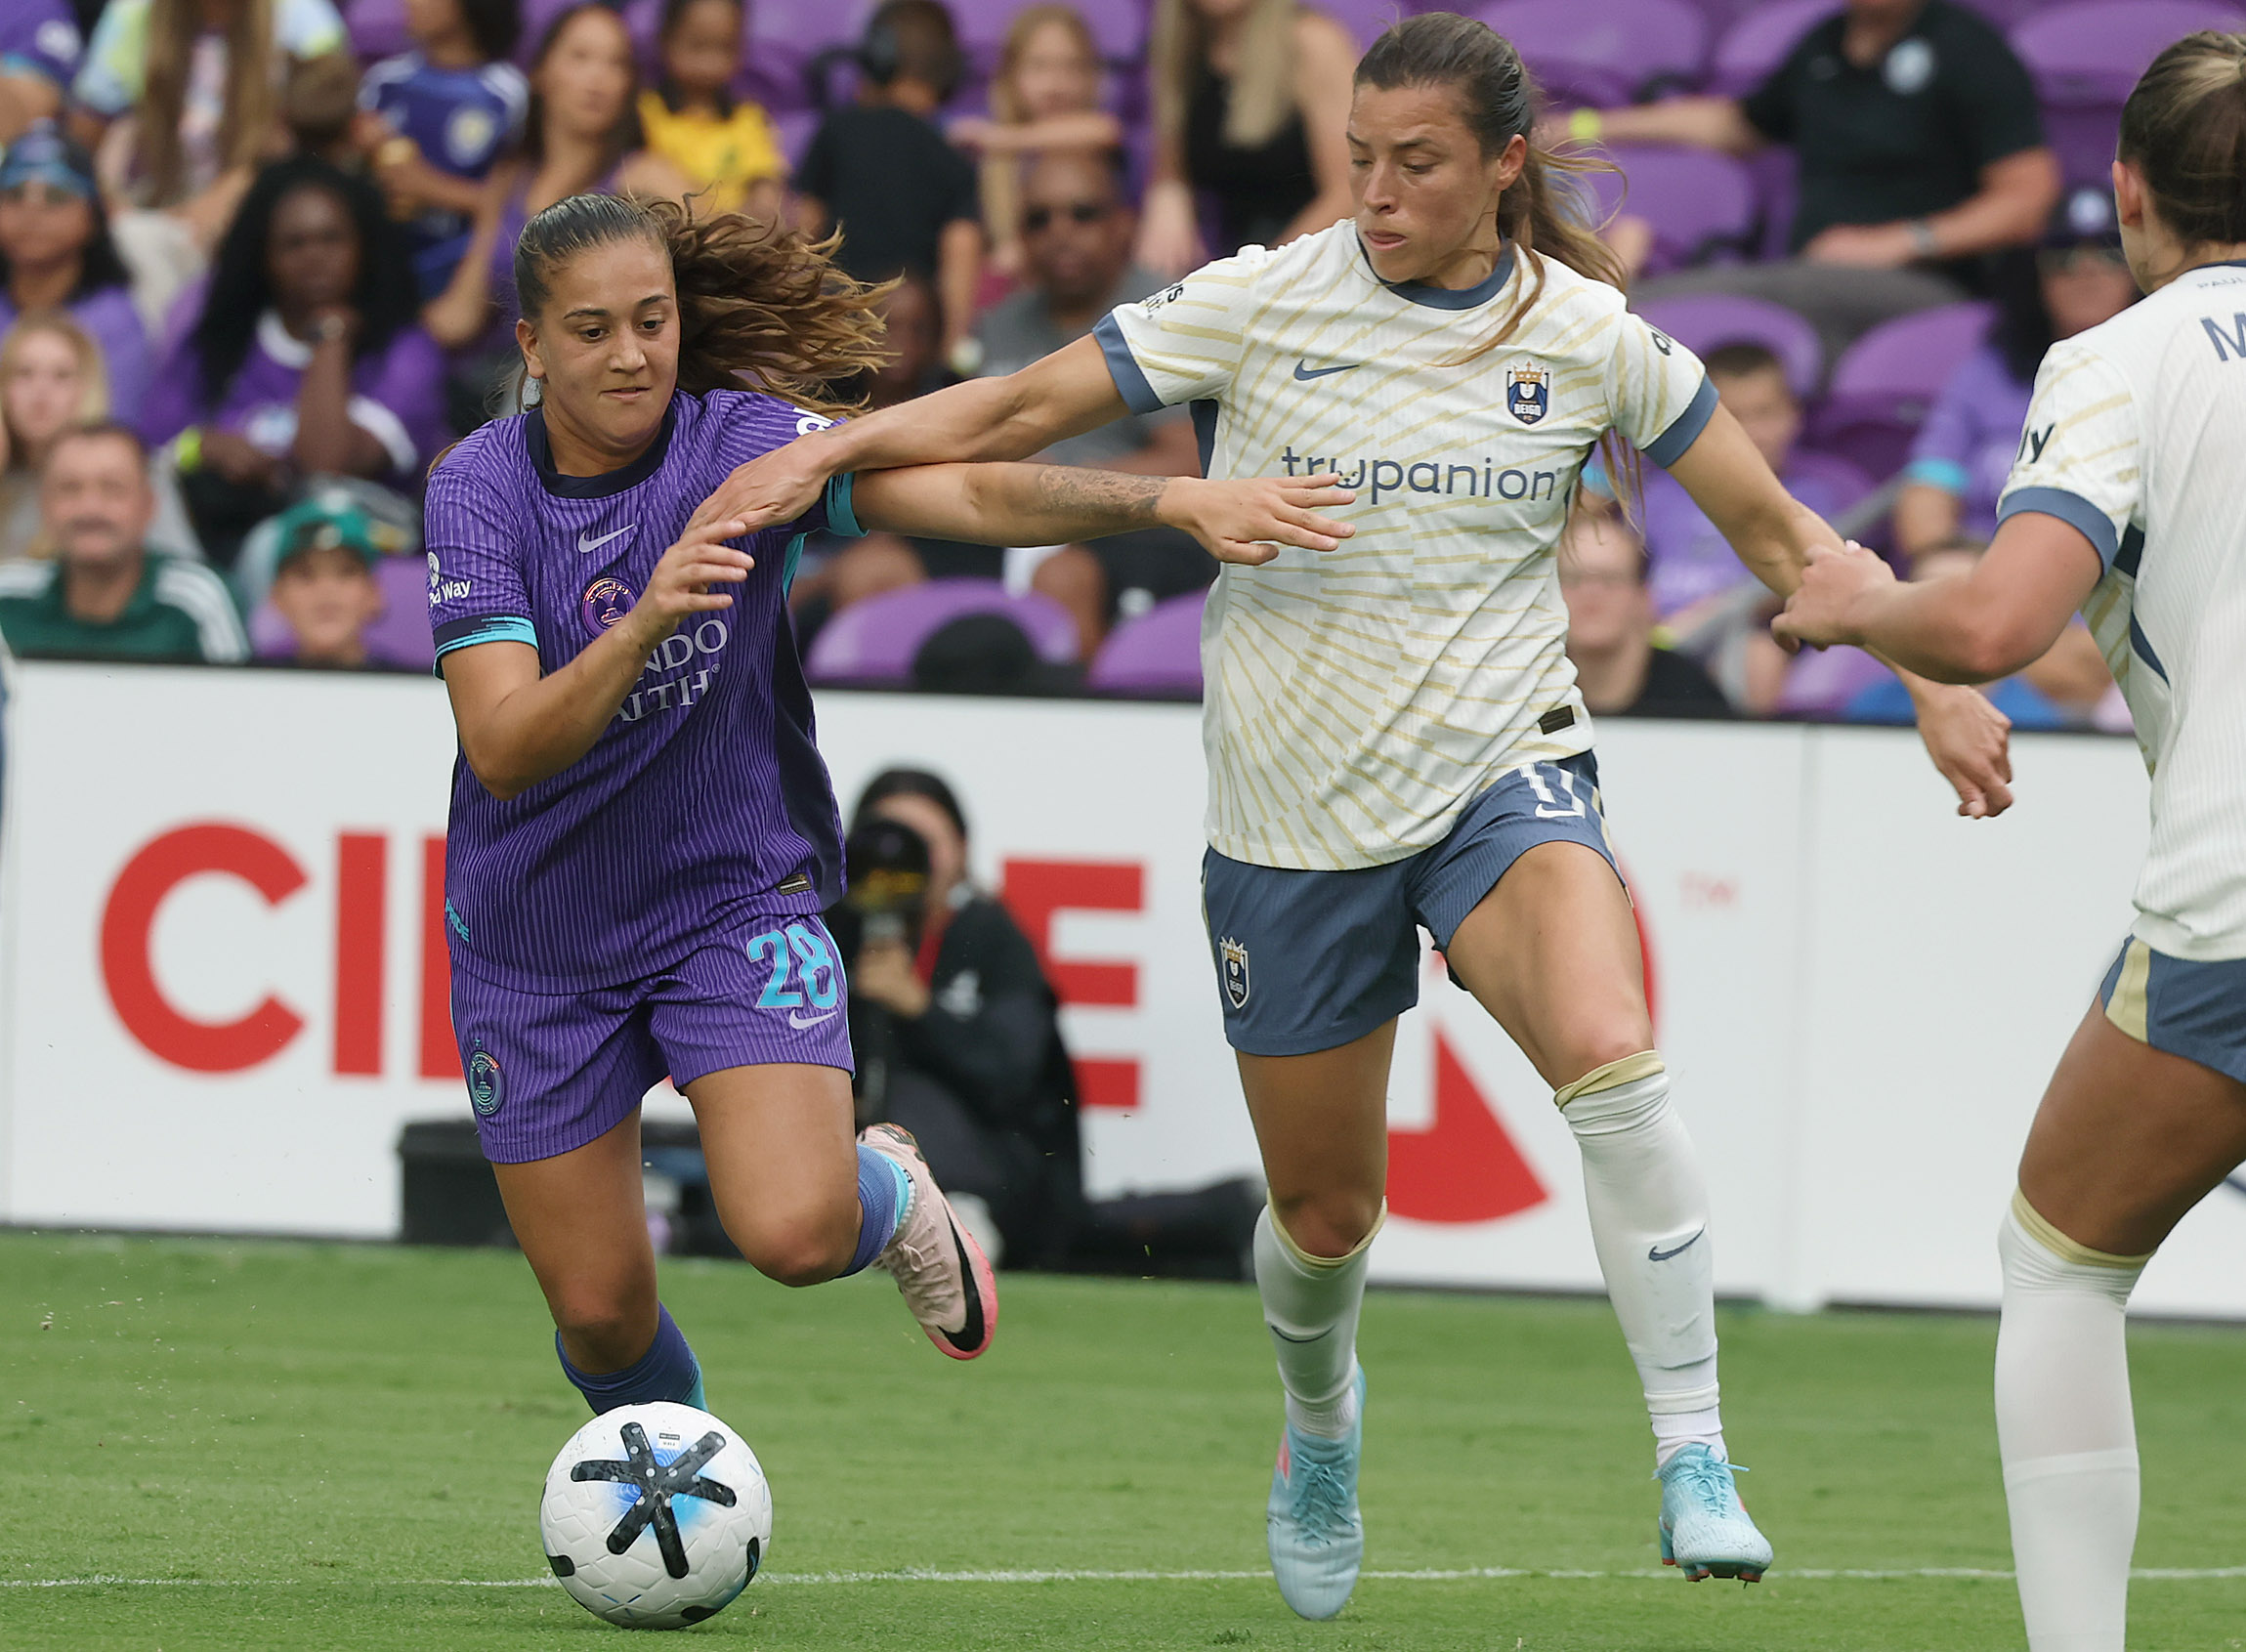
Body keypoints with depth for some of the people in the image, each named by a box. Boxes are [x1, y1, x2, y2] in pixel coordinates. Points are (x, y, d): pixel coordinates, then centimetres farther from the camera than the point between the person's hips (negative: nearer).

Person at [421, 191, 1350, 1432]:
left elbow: (967, 491, -27)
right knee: (599, 1310, 5)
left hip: (737, 897, -1)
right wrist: (645, 622, -42)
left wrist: (1174, 500, -42)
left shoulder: (743, 443, -13)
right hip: (536, 941, 1)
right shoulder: (480, 488, -14)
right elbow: (503, 749, -25)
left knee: (794, 1231, -23)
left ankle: (890, 1193, 15)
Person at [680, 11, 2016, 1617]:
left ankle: (1696, 1465, -27)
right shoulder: (1266, 304, -6)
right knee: (1325, 1210, 10)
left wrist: (1931, 684, 1)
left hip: (1504, 773, -1)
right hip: (1294, 810, 1)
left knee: (1611, 1058, -31)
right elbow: (1022, 407, -2)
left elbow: (1775, 528, 7)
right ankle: (1321, 1422, 47)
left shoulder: (1590, 339, -2)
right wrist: (829, 449, -15)